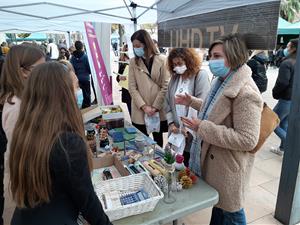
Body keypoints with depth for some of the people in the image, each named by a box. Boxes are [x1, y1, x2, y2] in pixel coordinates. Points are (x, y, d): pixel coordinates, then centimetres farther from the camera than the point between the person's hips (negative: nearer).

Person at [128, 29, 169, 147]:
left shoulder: (162, 60, -2)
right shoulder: (133, 62, 3)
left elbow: (166, 86, -5)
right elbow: (132, 87, -2)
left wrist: (155, 107, -10)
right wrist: (144, 106, -12)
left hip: (158, 111, -1)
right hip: (140, 111, 1)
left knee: (158, 140, 15)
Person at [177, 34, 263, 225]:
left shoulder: (246, 92, -26)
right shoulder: (222, 82, 4)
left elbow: (247, 140, -30)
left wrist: (203, 128, -29)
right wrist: (191, 101, 15)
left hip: (229, 164, -8)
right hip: (214, 156, 9)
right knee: (217, 201, 27)